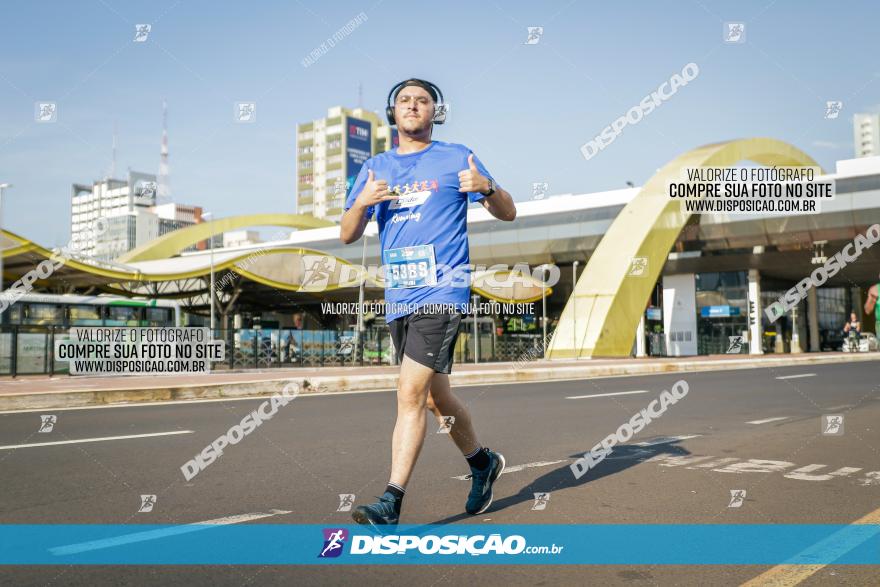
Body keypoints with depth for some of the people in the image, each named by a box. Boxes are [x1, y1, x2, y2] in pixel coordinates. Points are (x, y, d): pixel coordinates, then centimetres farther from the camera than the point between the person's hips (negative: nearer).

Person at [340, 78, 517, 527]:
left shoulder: (455, 158, 4)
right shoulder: (375, 168, 15)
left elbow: (508, 213, 5)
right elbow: (347, 235, 12)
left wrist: (486, 187, -17)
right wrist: (362, 202, -8)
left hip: (441, 292, -5)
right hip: (398, 299, 6)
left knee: (411, 393, -14)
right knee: (435, 397, 15)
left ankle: (391, 504, -9)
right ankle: (483, 462, 37)